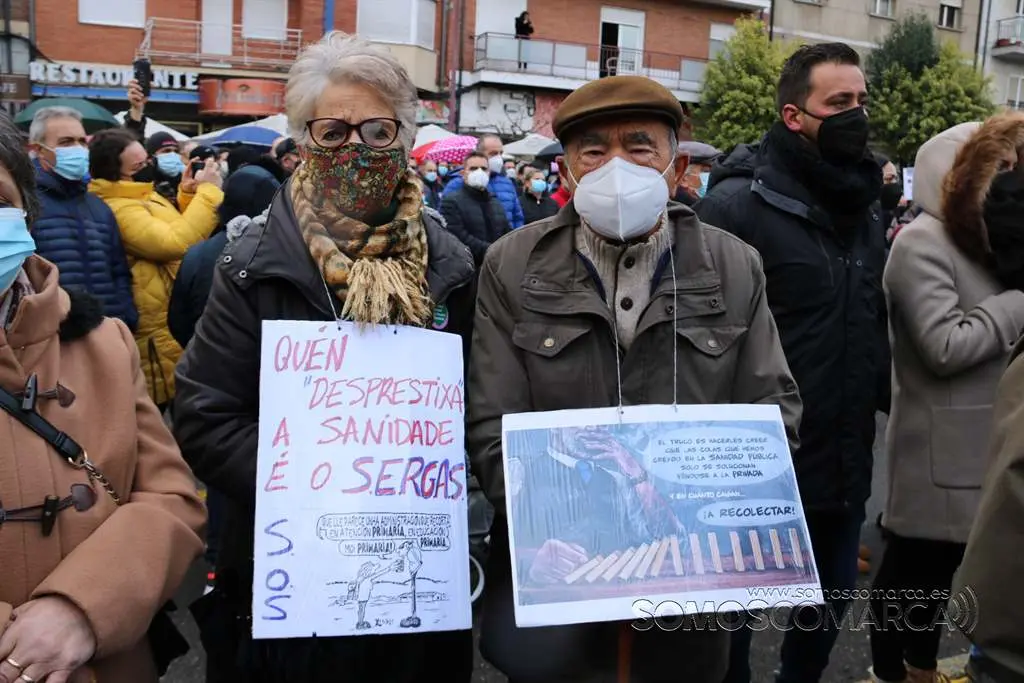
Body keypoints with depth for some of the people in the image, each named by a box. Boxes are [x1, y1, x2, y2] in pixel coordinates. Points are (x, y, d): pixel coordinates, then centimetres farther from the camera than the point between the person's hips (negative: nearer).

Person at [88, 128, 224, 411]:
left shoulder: (143, 195, 11)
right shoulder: (118, 209, -21)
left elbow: (179, 229, 18)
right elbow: (175, 242, -32)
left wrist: (187, 195, 3)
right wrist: (208, 191, -24)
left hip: (174, 322, 10)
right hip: (161, 334, -10)